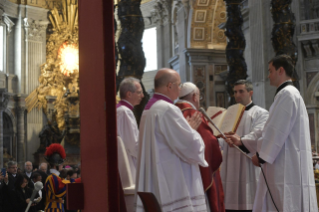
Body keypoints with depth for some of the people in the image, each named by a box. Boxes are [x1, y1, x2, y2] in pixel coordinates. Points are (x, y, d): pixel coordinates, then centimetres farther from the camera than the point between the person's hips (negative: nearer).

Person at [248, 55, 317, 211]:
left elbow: (277, 131, -17)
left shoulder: (286, 94, -12)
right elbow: (272, 129, 23)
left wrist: (261, 156, -8)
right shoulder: (291, 93, 21)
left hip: (286, 165, -10)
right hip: (287, 164, 10)